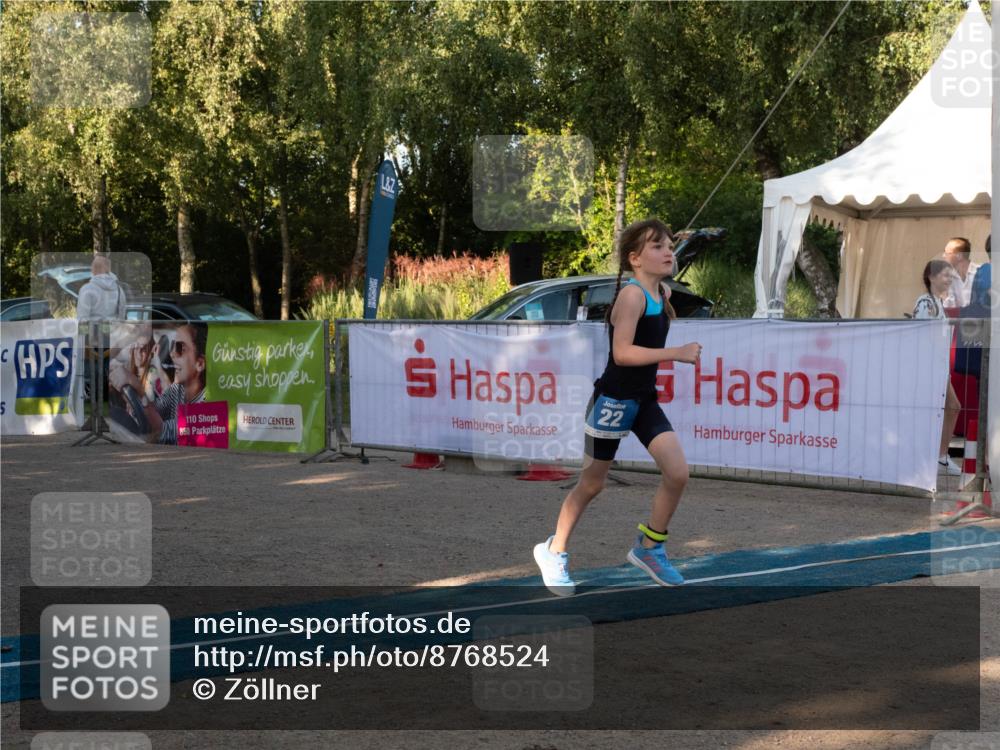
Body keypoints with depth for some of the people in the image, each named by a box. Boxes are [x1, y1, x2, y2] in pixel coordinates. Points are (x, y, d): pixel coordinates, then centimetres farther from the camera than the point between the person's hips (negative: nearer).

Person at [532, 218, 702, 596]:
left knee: (677, 473, -7)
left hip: (644, 400, 7)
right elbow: (622, 352, -29)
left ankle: (649, 548, 10)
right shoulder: (632, 294, -20)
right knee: (591, 484, 5)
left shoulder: (663, 293, 6)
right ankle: (554, 551, 24)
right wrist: (677, 353, -29)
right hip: (613, 400, -7)